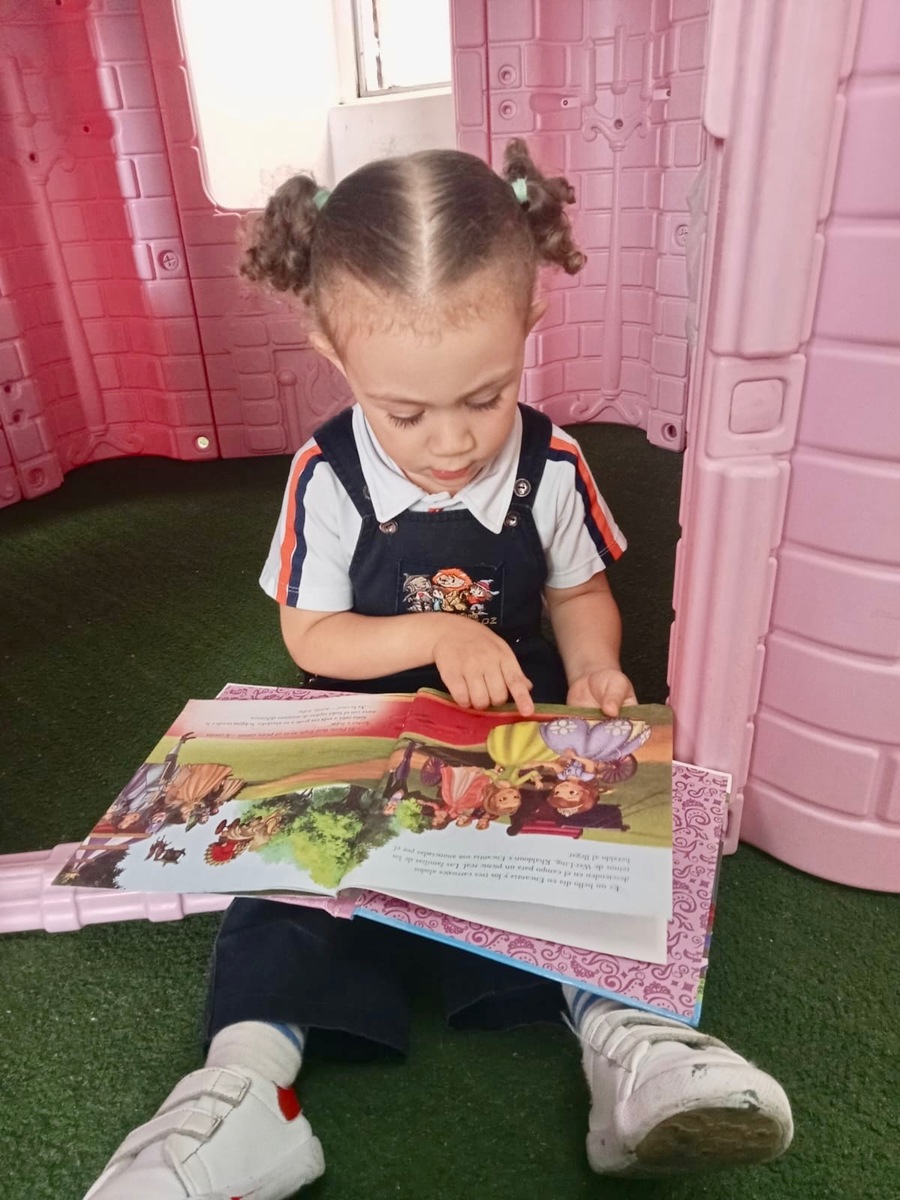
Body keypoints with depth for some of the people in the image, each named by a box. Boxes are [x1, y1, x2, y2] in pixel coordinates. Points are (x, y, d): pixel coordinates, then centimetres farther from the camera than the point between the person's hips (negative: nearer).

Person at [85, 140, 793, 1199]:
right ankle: (249, 1071, -18)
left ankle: (621, 1028, -18)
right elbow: (308, 637, -9)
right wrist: (436, 637, -24)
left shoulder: (551, 464, -10)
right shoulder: (326, 479, -14)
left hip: (520, 721, 1)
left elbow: (580, 593, 5)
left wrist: (591, 665, -18)